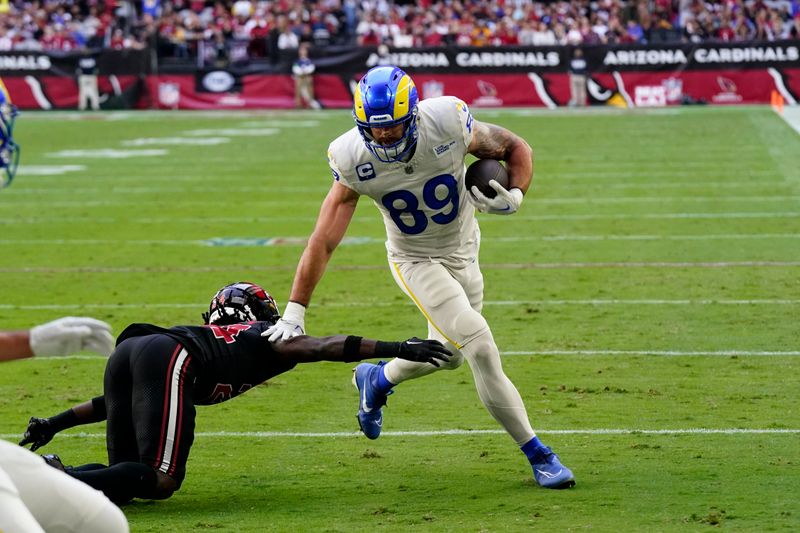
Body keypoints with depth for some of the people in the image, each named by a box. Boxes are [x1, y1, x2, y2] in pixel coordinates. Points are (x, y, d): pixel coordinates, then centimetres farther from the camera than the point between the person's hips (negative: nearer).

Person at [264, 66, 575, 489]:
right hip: (415, 260, -3)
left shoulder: (448, 123, -27)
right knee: (480, 346, -17)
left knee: (450, 351, 18)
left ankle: (377, 380, 47)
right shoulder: (354, 159, -25)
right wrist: (294, 312, -21)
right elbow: (324, 240, -20)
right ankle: (536, 454, -5)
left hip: (463, 252, 3)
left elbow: (515, 149, -8)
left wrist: (515, 195, -28)